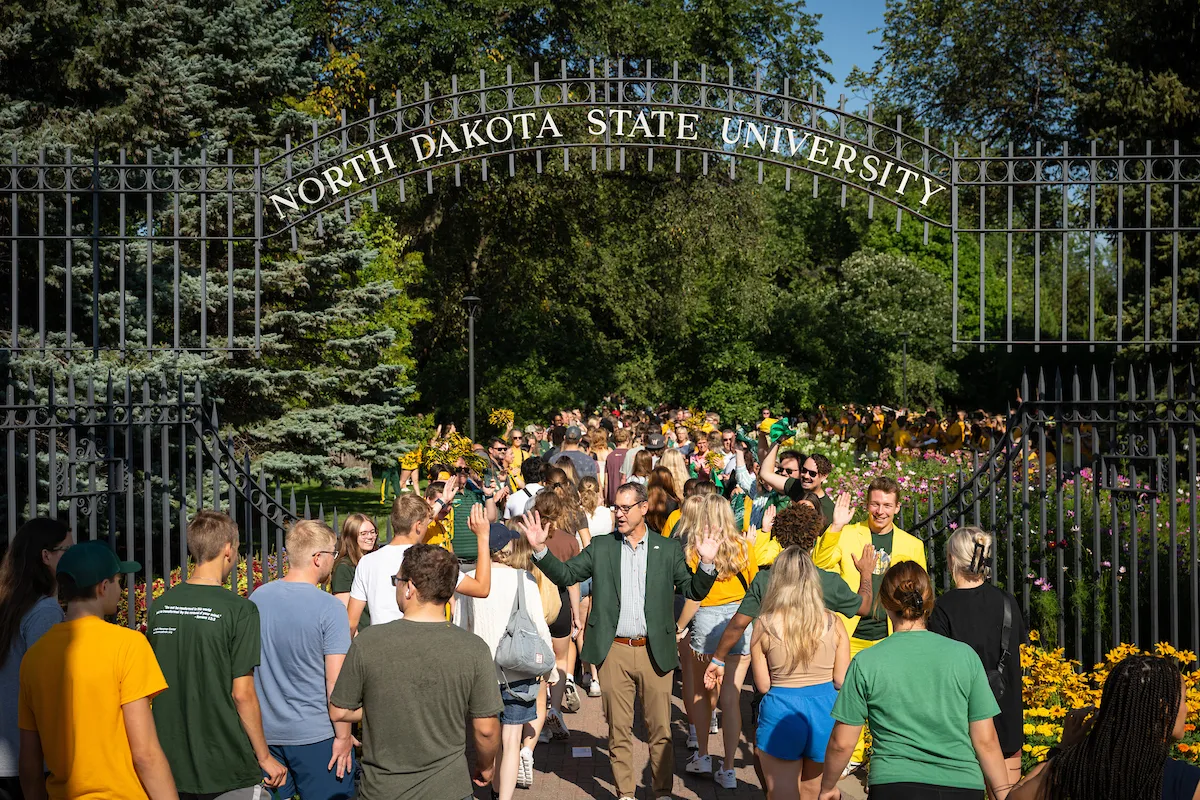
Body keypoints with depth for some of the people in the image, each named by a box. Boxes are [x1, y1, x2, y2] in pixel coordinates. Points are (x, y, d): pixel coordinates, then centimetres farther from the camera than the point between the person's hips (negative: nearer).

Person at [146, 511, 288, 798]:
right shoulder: (239, 609, -16)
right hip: (228, 770, -5)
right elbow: (242, 693, -15)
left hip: (172, 762, 6)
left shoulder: (159, 605, 2)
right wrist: (264, 757, -4)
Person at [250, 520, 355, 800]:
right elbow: (336, 681, -17)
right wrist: (344, 736, -7)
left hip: (265, 732, 5)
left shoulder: (257, 598, 0)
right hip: (316, 735, -5)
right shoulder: (330, 609, -17)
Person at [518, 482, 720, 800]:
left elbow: (694, 591, 5)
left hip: (655, 652, -1)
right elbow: (565, 574, 4)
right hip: (615, 652, 1)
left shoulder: (668, 549, 4)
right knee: (618, 731, 8)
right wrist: (540, 548, -11)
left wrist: (706, 562, -14)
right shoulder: (601, 547, 6)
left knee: (661, 730, 5)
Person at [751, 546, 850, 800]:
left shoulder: (764, 626, -10)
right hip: (824, 710, 3)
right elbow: (841, 681, -3)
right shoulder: (833, 624, -6)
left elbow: (763, 685, -7)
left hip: (781, 711, -3)